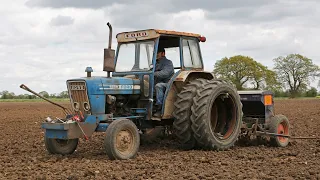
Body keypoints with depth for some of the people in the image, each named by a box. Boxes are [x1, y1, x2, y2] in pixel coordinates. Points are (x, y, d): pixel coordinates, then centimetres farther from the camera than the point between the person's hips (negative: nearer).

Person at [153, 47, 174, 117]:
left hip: (168, 85, -7)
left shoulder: (168, 62, -2)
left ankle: (159, 109, -38)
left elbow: (165, 73, -20)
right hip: (159, 83, 7)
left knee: (158, 85, -38)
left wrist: (153, 74, -30)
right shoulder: (156, 64, 22)